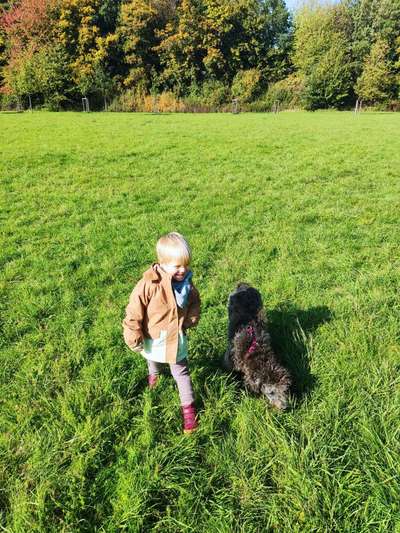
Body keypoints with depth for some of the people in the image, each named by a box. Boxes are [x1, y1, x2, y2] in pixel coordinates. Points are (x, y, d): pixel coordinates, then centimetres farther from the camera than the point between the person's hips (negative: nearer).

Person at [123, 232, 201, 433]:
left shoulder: (186, 280, -14)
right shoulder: (149, 284, -31)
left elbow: (194, 302, 7)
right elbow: (134, 312, -23)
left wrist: (191, 320, -4)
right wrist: (134, 339, -16)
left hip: (177, 338, 1)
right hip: (154, 339, -1)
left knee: (181, 371, 10)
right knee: (154, 361, 30)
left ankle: (188, 407, 26)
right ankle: (154, 373, 64)